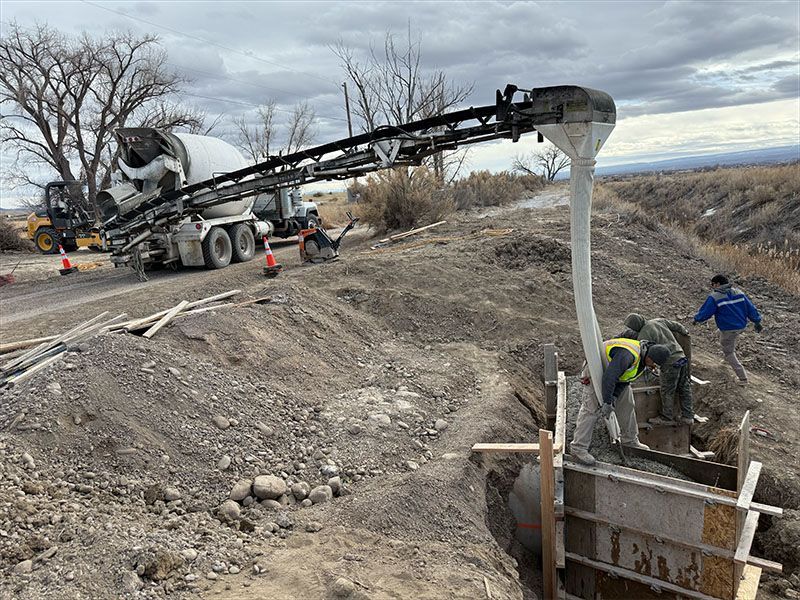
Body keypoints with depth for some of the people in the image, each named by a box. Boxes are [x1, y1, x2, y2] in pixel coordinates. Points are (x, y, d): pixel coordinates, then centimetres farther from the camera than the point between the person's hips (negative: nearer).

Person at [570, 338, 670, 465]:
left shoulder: (644, 358, -7)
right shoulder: (628, 355, -38)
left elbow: (625, 380, -4)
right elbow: (609, 377, -39)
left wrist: (614, 397, -15)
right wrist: (607, 402, -35)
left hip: (616, 372, 9)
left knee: (627, 404, 12)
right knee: (592, 407, -15)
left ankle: (630, 440, 29)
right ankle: (578, 447, -15)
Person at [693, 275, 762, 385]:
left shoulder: (714, 298, -16)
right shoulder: (739, 293, 3)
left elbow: (705, 312, -12)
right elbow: (750, 308, 7)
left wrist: (696, 319, 6)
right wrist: (757, 322, 14)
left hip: (728, 329, -7)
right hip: (742, 326, 7)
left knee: (729, 353, 8)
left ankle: (743, 378, 5)